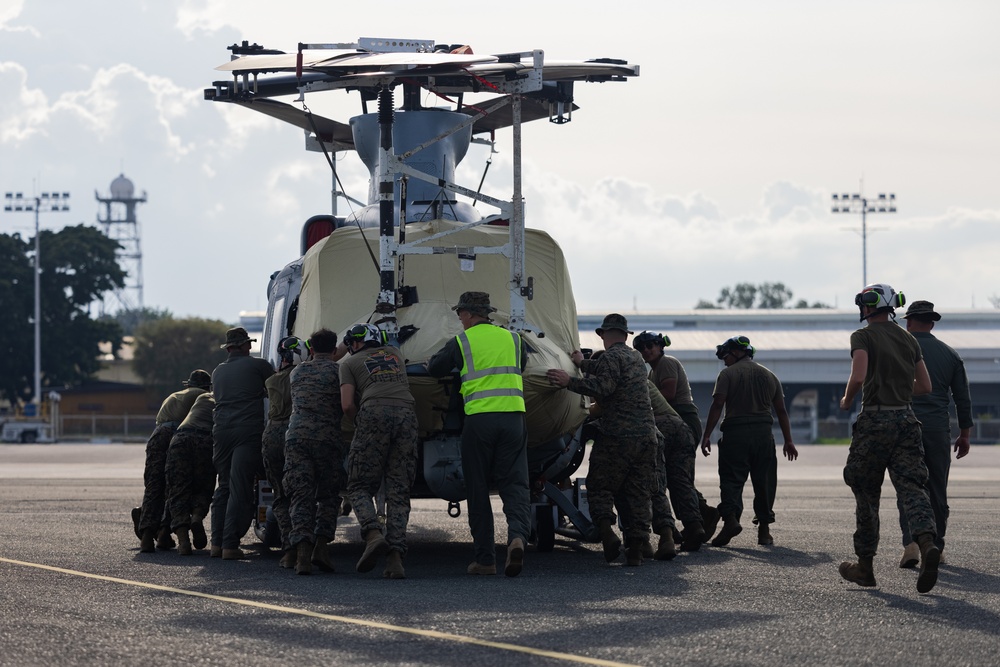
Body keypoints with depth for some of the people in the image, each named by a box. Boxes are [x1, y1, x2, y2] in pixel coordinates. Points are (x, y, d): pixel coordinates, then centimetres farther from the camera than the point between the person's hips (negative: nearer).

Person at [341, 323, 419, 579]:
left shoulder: (350, 363, 16)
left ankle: (373, 535, -23)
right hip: (407, 413, 4)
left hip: (374, 414, -4)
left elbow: (347, 405, 3)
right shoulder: (395, 354, 30)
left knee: (360, 488, 4)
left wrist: (359, 422, 21)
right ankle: (395, 556, -13)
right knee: (398, 492, 2)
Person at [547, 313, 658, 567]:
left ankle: (607, 533, -17)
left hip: (617, 436, -7)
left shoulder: (611, 356, -6)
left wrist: (570, 382, -20)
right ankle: (636, 548, 1)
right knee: (638, 493, 7)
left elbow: (604, 387, -21)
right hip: (646, 434, 7)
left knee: (599, 488, 2)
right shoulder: (636, 358, 20)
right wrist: (583, 363, 49)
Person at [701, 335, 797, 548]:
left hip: (735, 432, -4)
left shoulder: (728, 374, 0)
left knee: (731, 479, -4)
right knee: (764, 481, 9)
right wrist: (788, 441, 18)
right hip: (763, 433, 4)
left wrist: (707, 435, -8)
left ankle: (730, 518, -24)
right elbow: (781, 411, 15)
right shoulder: (769, 376, 15)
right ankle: (764, 528, 10)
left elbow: (717, 405, -9)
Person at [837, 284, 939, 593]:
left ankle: (865, 565, 14)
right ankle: (927, 543, -31)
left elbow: (858, 377, -18)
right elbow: (925, 385, 17)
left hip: (875, 419, -4)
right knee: (911, 486, -4)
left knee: (866, 493, 7)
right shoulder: (909, 340, 14)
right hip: (906, 419, 4)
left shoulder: (864, 336, -5)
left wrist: (847, 400, 1)